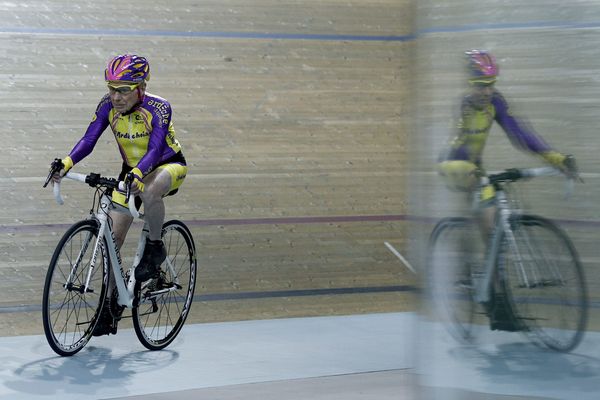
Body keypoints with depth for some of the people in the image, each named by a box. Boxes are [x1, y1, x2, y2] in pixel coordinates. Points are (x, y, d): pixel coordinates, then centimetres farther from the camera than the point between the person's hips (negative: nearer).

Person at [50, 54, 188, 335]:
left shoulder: (158, 108, -26)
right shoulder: (108, 106, -14)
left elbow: (155, 149, -36)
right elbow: (88, 140, -20)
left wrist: (137, 174, -54)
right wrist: (65, 164, -37)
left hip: (168, 165, -5)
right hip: (132, 170, 5)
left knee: (150, 192, -41)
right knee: (112, 237, -5)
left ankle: (155, 248, -15)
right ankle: (109, 308, 5)